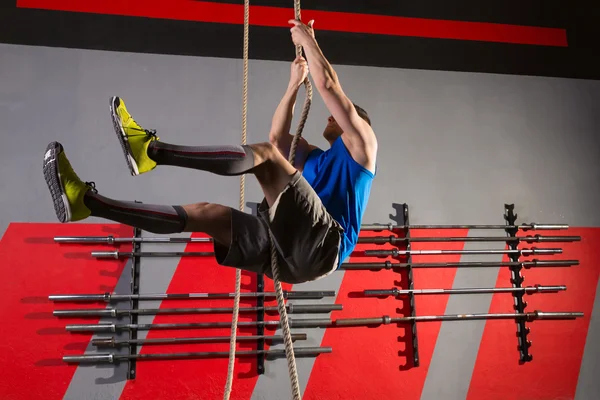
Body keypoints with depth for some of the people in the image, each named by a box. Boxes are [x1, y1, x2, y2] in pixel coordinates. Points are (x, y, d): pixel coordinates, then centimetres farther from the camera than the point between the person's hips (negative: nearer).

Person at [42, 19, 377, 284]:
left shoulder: (360, 144, 15)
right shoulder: (318, 159, 35)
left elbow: (329, 86, 5)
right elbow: (278, 137, 31)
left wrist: (308, 40, 17)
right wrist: (295, 83, 32)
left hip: (322, 244, -7)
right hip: (288, 252, 7)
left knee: (265, 154, -20)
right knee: (203, 214, -6)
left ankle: (151, 149, -27)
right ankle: (86, 200, -12)